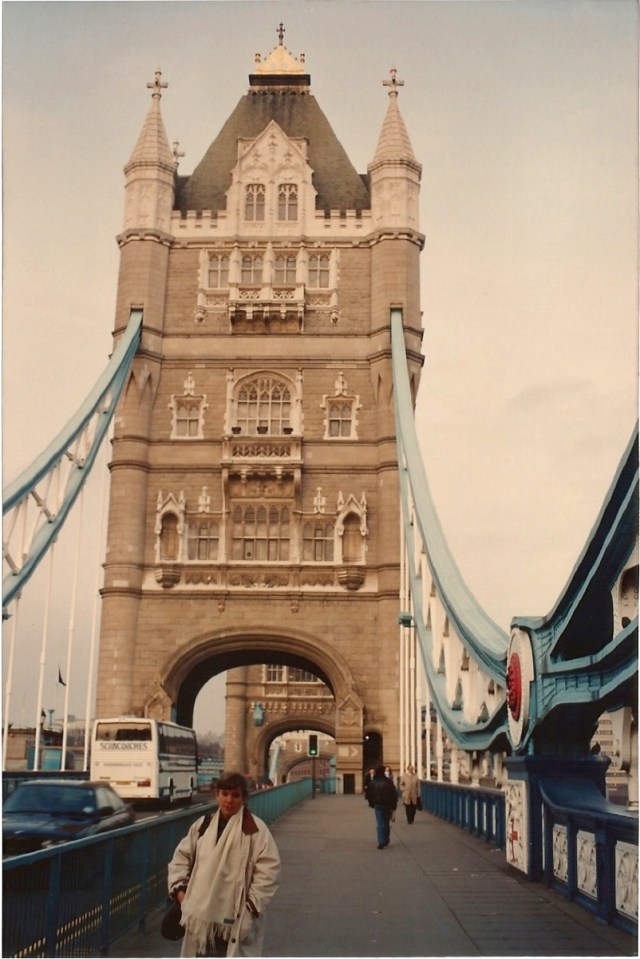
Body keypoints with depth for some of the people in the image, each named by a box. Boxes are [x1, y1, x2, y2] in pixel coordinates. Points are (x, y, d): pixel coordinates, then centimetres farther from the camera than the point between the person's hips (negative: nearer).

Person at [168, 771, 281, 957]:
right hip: (203, 912, 5)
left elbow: (269, 868, -12)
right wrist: (179, 888, 2)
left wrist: (253, 904, -15)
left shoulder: (255, 828, -9)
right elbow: (182, 856, 14)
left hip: (236, 916, -5)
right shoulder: (202, 825, 6)